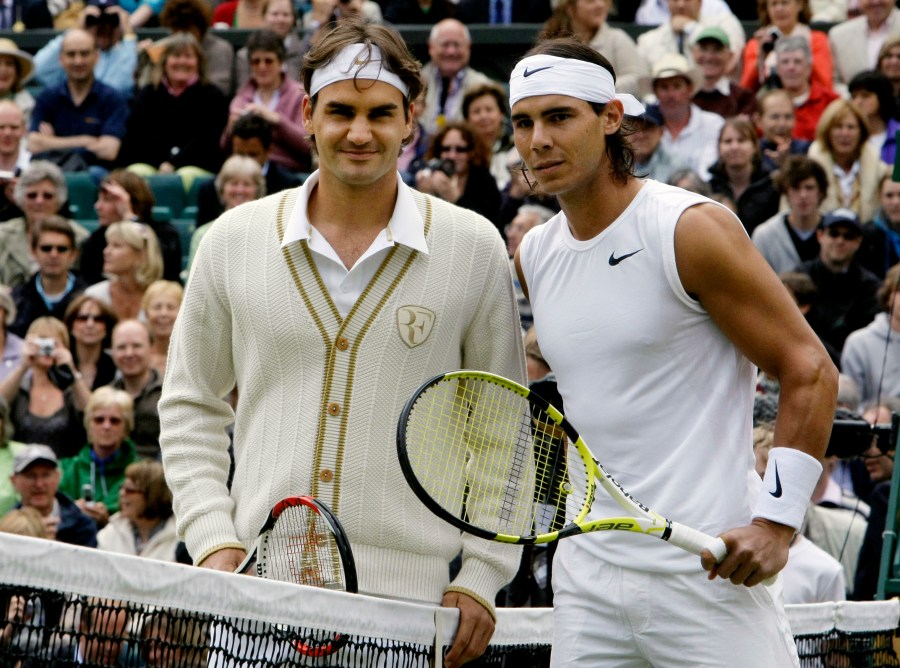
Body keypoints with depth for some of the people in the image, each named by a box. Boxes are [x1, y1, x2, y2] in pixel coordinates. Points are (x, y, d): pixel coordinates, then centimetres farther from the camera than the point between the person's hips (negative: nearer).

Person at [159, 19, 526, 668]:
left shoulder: (473, 248, 3)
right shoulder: (234, 240, 6)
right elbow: (192, 406, 13)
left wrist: (480, 577, 0)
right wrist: (213, 540, 1)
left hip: (408, 599, -1)